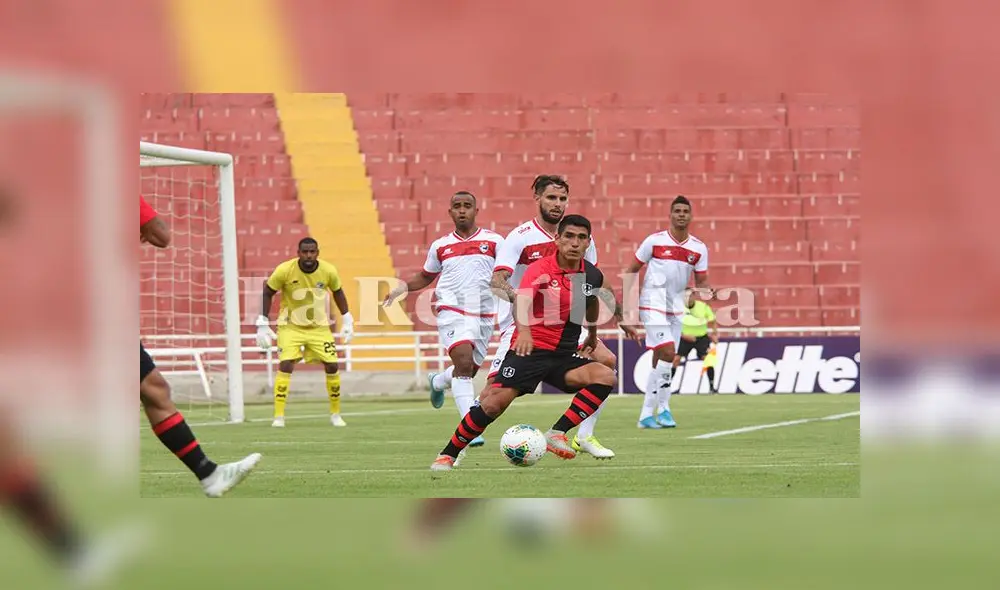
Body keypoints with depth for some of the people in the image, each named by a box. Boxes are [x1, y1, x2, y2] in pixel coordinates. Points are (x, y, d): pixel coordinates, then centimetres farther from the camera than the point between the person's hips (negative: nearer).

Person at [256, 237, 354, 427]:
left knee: (332, 366, -3)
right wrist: (263, 324, -10)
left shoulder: (328, 271, -13)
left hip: (319, 326, 3)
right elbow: (267, 293, -7)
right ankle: (278, 417, -15)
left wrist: (347, 320, 5)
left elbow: (338, 292, 7)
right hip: (291, 326, -3)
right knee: (285, 365, -20)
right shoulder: (285, 271, -20)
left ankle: (335, 414, 16)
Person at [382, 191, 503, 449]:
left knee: (469, 370, 13)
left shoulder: (493, 241, 3)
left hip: (483, 316, 1)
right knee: (464, 362, -23)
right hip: (452, 312, -1)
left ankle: (438, 381, 49)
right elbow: (426, 276, 25)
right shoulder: (440, 246, 10)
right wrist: (402, 287, 9)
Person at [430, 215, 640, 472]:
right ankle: (447, 455, 1)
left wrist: (592, 335, 42)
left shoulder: (592, 275, 3)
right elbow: (522, 299, -33)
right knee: (493, 403, -18)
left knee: (605, 376, -21)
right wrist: (524, 330, -54)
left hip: (565, 355, 5)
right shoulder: (540, 269, -14)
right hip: (530, 350, -5)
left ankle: (557, 434, -16)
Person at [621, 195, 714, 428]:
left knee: (660, 361, 10)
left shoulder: (699, 248, 3)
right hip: (653, 304, -5)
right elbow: (631, 270, 1)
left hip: (676, 308, 5)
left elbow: (701, 281, 6)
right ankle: (663, 409, -12)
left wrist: (708, 291, -17)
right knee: (667, 352, -19)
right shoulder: (654, 241, -7)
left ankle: (647, 414, 19)